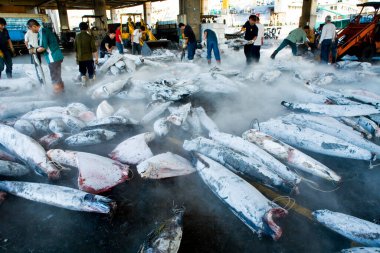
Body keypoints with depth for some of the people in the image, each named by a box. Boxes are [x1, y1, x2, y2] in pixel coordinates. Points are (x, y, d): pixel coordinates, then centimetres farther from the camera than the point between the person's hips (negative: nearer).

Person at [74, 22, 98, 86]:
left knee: (82, 71, 15)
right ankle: (91, 80, 26)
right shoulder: (90, 37, -12)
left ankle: (83, 77, -9)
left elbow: (75, 49, 7)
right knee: (91, 71, 14)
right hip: (89, 58, -2)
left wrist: (76, 57, 19)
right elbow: (94, 49, -14)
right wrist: (96, 58, -5)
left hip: (80, 58, 3)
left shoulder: (77, 37, 0)